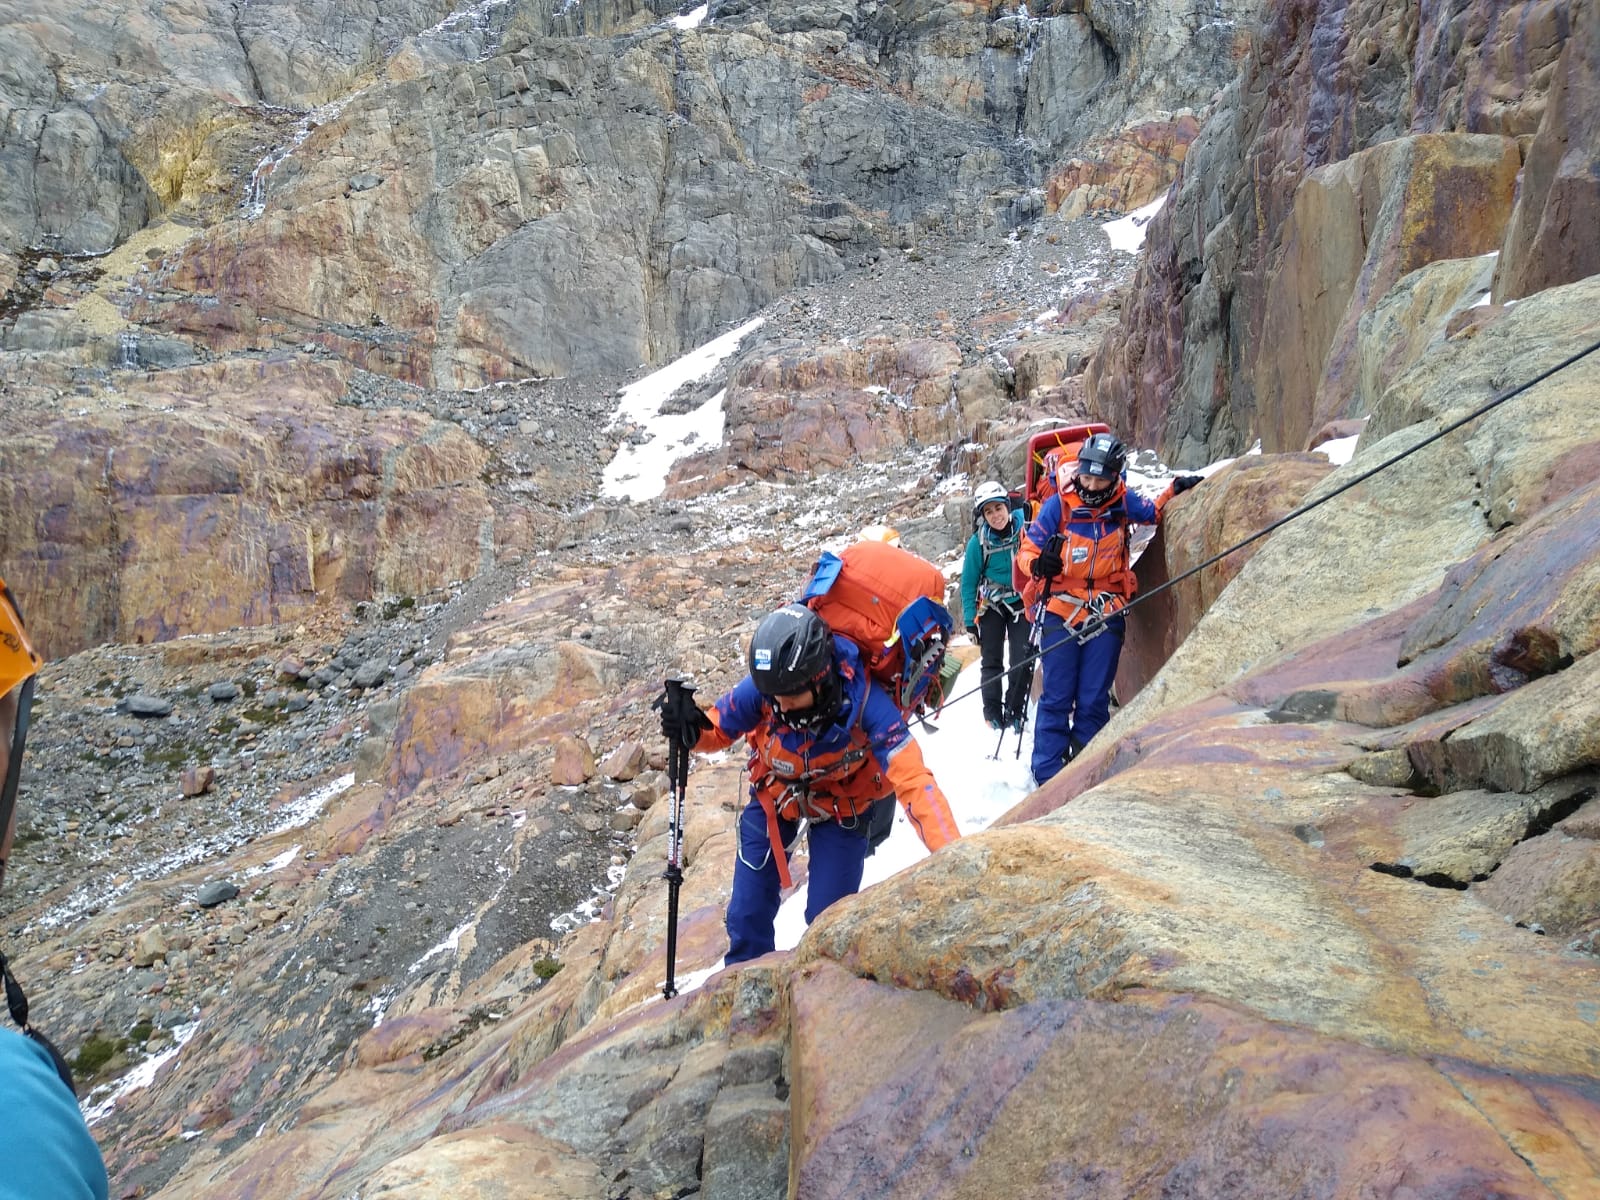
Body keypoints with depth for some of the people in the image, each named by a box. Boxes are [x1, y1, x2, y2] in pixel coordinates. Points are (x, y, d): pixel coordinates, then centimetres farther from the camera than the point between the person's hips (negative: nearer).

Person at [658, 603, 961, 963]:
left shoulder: (863, 700, -38)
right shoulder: (759, 689, -33)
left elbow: (913, 781, -41)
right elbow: (717, 729, -13)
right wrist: (691, 731, -37)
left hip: (841, 807, -2)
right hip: (773, 794, 2)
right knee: (748, 912, 7)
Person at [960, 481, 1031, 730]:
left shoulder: (1024, 529, -17)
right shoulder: (978, 541, -14)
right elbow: (969, 582, -6)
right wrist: (970, 620, -7)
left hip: (1021, 602, 0)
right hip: (992, 605, 0)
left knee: (1023, 660, -5)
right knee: (992, 660, 0)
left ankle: (1015, 710, 8)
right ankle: (992, 711, 9)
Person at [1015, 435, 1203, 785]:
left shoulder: (1124, 503, 1)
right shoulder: (1057, 506, -9)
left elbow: (1153, 512, 23)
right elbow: (1026, 549, -2)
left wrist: (1174, 491, 6)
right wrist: (1038, 563, -23)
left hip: (1106, 614, 2)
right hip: (1060, 612, -2)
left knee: (1094, 700, 3)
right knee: (1057, 698, -2)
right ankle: (1047, 775, 4)